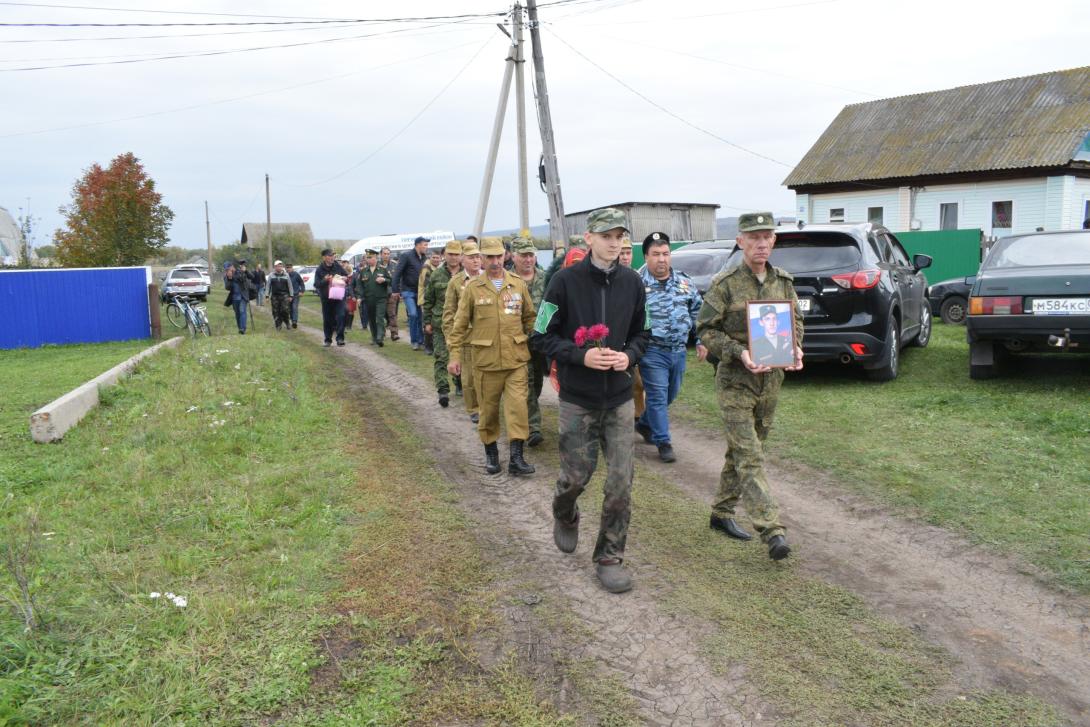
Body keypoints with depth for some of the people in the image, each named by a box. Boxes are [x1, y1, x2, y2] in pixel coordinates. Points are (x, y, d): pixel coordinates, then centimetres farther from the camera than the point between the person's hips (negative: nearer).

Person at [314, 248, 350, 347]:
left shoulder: (338, 266, 3)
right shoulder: (320, 270, -2)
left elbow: (347, 275, 13)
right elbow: (316, 284, -5)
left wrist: (344, 278, -10)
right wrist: (325, 280, -21)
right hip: (326, 298, 0)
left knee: (340, 316, -14)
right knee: (327, 320, 7)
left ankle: (340, 338, -10)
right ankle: (328, 340, 19)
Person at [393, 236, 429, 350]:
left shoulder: (422, 258, 9)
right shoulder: (406, 256, -8)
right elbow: (398, 273, -9)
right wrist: (396, 290, -12)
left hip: (419, 291, 6)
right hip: (408, 290, -5)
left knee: (420, 316, 6)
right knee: (413, 314, -15)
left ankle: (421, 340, 16)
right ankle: (414, 341, -2)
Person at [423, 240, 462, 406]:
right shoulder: (436, 275, 3)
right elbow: (427, 300, 8)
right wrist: (427, 322, 4)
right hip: (441, 323, 0)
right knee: (441, 357, -4)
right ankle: (443, 390, -4)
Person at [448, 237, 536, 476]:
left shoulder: (518, 284, 4)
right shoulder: (473, 287, -1)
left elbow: (529, 317, 13)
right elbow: (460, 324, 3)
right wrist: (455, 355, 0)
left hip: (516, 358, 1)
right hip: (486, 360, -1)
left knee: (517, 406, -6)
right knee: (489, 409, 9)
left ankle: (516, 457, -1)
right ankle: (490, 452, 26)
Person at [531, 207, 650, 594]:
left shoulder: (632, 281, 0)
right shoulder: (566, 280, -10)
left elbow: (640, 333, 11)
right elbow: (542, 336, -6)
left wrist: (629, 355, -10)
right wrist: (581, 355, -20)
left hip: (619, 398, 3)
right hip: (578, 399, -2)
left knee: (621, 482, 0)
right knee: (576, 474, 8)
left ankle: (610, 558, 16)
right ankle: (565, 518, 43)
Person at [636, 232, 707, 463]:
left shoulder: (685, 282, 7)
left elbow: (697, 313, 15)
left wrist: (700, 341, 12)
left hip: (678, 351, 5)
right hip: (652, 352, -5)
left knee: (670, 395, 17)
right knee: (658, 396, -3)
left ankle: (644, 424, 39)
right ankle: (663, 442, 8)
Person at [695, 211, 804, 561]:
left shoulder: (783, 281, 6)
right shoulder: (725, 284, -10)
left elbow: (795, 320, 17)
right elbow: (705, 329, -9)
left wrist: (795, 348, -3)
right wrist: (738, 352, -22)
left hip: (771, 379, 6)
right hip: (736, 380, -6)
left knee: (741, 450, 15)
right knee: (749, 456, -9)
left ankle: (722, 513, 30)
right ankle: (772, 531, -11)